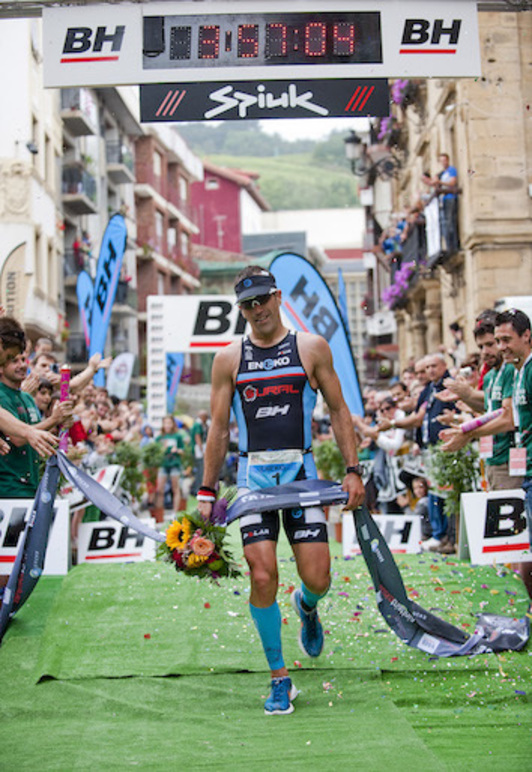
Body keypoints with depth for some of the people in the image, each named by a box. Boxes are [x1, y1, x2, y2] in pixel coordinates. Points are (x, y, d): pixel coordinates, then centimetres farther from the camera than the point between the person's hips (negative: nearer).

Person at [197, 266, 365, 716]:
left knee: (317, 578, -5)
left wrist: (353, 470, 0)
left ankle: (306, 606, 35)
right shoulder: (228, 359, 8)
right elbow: (219, 430, 11)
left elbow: (339, 411, 8)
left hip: (301, 470, 0)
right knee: (262, 576, -9)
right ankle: (280, 678, 8)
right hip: (253, 475, 0)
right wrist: (207, 492, 8)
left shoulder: (312, 348, 6)